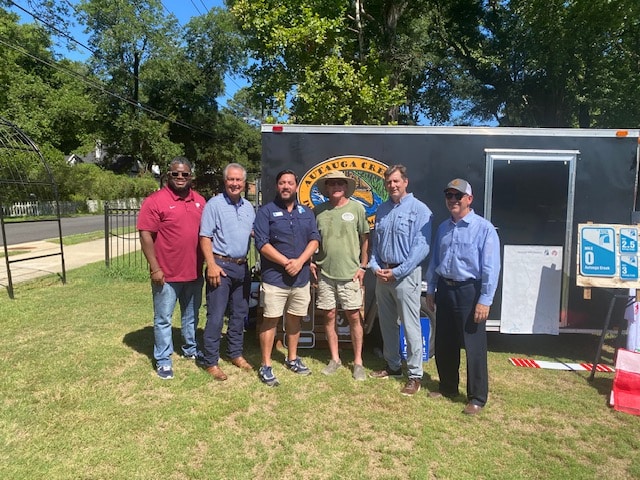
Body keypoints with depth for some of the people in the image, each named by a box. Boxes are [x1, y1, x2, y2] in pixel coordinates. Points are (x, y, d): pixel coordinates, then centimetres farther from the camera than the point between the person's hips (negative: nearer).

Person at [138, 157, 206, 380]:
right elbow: (145, 236, -13)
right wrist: (155, 268, -16)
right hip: (166, 274, -5)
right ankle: (163, 360, 21)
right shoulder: (155, 201, -10)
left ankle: (191, 349, 39)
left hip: (194, 272, 6)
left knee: (191, 315, 20)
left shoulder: (199, 201, 7)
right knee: (163, 319, 7)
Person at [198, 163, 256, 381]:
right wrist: (212, 265, -18)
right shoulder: (214, 204, -8)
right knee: (216, 316, -2)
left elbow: (255, 233, 19)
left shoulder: (248, 207, 11)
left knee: (240, 313, 15)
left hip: (242, 267, 7)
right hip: (221, 265, -6)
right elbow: (205, 237, -11)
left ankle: (236, 353, 29)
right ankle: (210, 361, 9)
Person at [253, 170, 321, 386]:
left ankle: (292, 358, 32)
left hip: (301, 277, 5)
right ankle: (266, 366, 12)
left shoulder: (306, 213, 11)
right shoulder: (266, 212, -3)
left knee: (294, 319, 15)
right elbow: (262, 243, -12)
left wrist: (299, 261, -14)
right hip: (275, 277, -4)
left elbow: (314, 239, 3)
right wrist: (286, 262, -17)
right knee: (270, 320, 0)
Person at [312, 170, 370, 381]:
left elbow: (365, 238, 2)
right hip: (325, 272, 2)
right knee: (329, 316, 9)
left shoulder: (357, 208, -1)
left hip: (350, 273, -2)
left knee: (354, 317, 4)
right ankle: (335, 359, 25)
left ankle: (358, 361, 18)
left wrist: (363, 266, -2)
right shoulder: (318, 210, 5)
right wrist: (311, 262, 4)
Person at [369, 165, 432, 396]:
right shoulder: (382, 210, 12)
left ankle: (415, 375, 9)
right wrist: (375, 266, -1)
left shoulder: (419, 210, -8)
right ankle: (393, 365, 31)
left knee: (411, 327, -2)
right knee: (387, 323, 15)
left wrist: (397, 272, -16)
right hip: (382, 274, 7)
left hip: (406, 275, -6)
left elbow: (421, 247, -14)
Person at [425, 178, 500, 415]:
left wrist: (485, 300, -18)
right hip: (444, 289, 7)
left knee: (474, 347, 3)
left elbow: (491, 268, -15)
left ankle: (477, 397, 18)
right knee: (443, 344, 15)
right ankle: (447, 387, 33)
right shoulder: (443, 228, 9)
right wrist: (430, 289, 13)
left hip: (469, 291, -6)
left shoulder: (484, 228, -11)